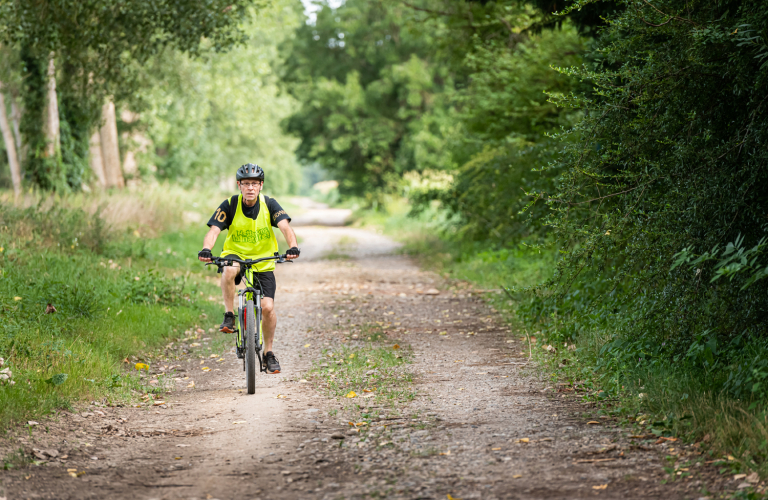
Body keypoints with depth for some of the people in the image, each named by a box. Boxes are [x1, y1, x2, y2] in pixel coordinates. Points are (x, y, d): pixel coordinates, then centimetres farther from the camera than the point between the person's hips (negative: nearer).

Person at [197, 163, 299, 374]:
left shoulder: (269, 204, -12)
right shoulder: (230, 205, -13)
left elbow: (285, 227, -24)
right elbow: (213, 230, -21)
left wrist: (293, 247, -44)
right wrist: (206, 249, -42)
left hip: (263, 262, 1)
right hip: (235, 254, -1)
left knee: (267, 307, -13)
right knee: (229, 270, -38)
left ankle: (268, 352, 8)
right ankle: (229, 316, -20)